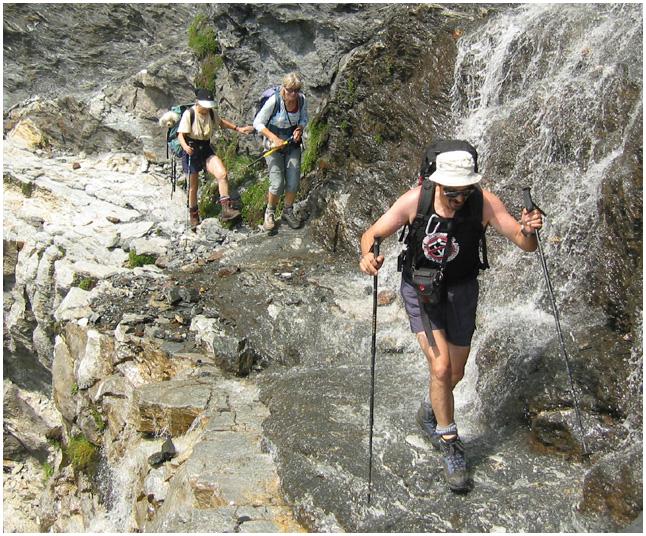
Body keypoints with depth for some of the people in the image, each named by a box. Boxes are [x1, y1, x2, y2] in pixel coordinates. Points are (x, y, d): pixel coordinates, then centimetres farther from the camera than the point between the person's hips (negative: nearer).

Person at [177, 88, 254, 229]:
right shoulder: (189, 114, -17)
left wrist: (238, 129, 13)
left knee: (222, 173, -21)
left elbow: (221, 122, 20)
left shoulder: (211, 112, -1)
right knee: (193, 187, 5)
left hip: (206, 150, 4)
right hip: (192, 151, -4)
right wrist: (185, 147, -39)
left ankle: (226, 209, -19)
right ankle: (194, 217, 25)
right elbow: (181, 134, -19)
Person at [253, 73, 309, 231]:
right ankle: (270, 212, 17)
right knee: (277, 184, -10)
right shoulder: (274, 101, -23)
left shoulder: (302, 99, -10)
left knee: (293, 182, 1)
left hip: (293, 144, 4)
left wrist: (300, 129, -12)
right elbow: (258, 123, -15)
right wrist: (274, 138, -25)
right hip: (274, 144, -4)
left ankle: (288, 211, 26)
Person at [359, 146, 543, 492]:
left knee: (455, 373, 13)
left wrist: (529, 231, -42)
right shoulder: (414, 201, -22)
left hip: (461, 289, 2)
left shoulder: (484, 203, -21)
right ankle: (449, 444, 7)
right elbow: (372, 235, -14)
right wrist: (368, 255, -37)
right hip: (419, 286, -2)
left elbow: (526, 245, -18)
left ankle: (429, 413, 46)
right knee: (440, 367, -16)